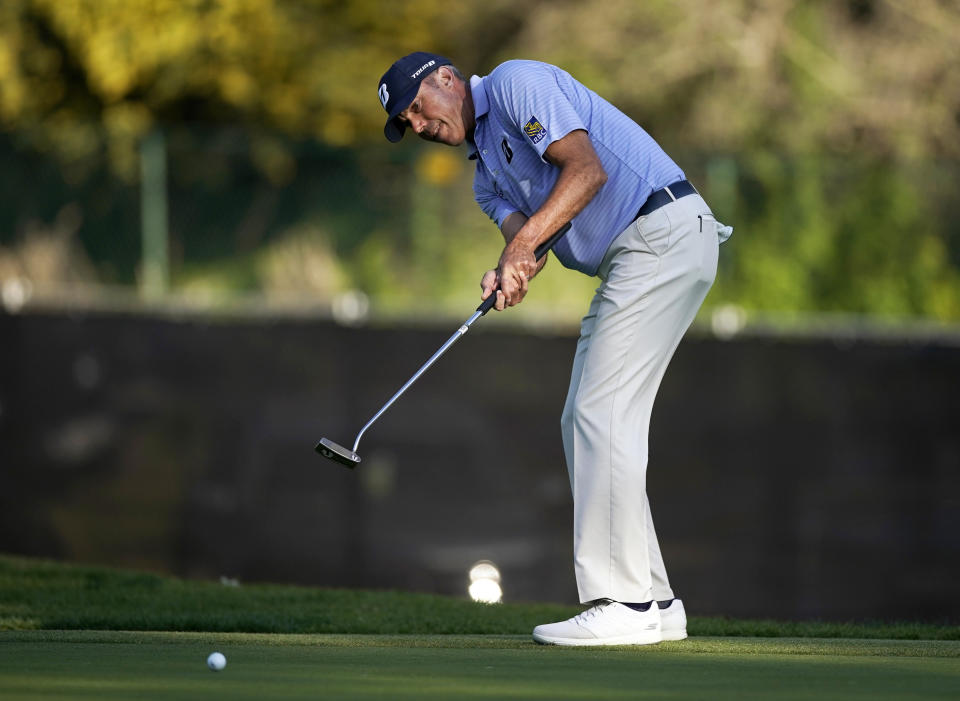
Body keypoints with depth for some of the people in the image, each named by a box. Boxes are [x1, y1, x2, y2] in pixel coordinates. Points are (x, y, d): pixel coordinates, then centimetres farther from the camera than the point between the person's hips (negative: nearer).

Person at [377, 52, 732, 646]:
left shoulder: (516, 84, -4)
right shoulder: (486, 173, 24)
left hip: (665, 232, -10)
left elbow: (587, 169, -16)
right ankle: (652, 602, 11)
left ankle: (621, 605, -16)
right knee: (586, 423, 10)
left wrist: (525, 242, -22)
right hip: (627, 260, 10)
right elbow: (522, 230, 6)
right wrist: (509, 274, -17)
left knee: (601, 412, -14)